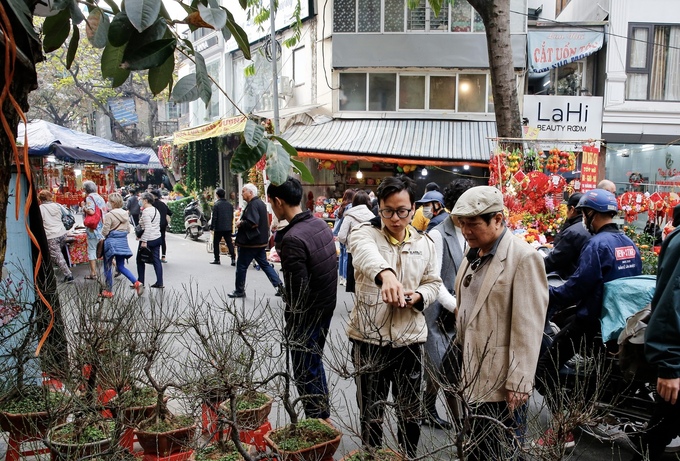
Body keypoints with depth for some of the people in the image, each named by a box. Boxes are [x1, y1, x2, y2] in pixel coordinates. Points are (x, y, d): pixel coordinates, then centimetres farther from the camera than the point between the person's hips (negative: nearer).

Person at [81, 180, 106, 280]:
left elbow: (91, 211, -21)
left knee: (91, 250, -1)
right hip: (103, 226, 7)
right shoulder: (100, 197, 14)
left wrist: (83, 206, -5)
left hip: (94, 228, -7)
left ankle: (93, 273, 0)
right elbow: (105, 210, 15)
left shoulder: (89, 197, -9)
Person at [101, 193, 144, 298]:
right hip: (123, 241, 6)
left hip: (112, 242, -6)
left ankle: (109, 291, 15)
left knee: (107, 267, 8)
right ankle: (137, 283, -4)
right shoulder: (126, 214, 4)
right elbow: (128, 229, 9)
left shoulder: (109, 215, -15)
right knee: (121, 266, 14)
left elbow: (105, 231, -13)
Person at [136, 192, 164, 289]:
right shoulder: (156, 210, 13)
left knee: (140, 260, 6)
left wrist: (144, 241, -22)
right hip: (157, 238, 8)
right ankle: (159, 282, 5)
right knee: (156, 260, 7)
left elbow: (147, 228, -22)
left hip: (148, 240, -8)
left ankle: (140, 282, 12)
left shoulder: (146, 211, -15)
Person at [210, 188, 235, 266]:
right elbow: (232, 216, 12)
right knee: (229, 243, 5)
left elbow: (214, 217, -12)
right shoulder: (229, 204, 7)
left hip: (218, 227, -5)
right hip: (228, 227, 5)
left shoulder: (216, 204, -11)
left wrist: (212, 227, -7)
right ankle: (233, 259, -3)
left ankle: (217, 259, 10)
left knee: (216, 243, 9)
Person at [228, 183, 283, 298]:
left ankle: (239, 291, 11)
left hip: (250, 242, -10)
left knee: (241, 266, 2)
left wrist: (240, 223, -12)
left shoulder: (253, 205, -18)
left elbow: (252, 223, -29)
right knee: (264, 264, 13)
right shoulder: (260, 203, 14)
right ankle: (279, 286, 8)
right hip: (261, 241, 10)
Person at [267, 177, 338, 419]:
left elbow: (298, 289, -24)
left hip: (307, 314, -9)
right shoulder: (320, 224, 1)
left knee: (305, 372, 7)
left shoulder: (293, 239, -25)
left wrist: (292, 323, -13)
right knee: (315, 362, 23)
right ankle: (324, 415, 37)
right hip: (327, 306, 9)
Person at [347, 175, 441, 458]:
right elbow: (366, 253, -34)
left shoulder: (424, 243, 4)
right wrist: (385, 274, -57)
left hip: (409, 339, 3)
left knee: (410, 412, 15)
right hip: (369, 338, -3)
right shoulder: (365, 234, -9)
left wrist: (418, 296, -11)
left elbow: (433, 282, 13)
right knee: (371, 413, 12)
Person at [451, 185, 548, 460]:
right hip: (473, 375, 7)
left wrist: (519, 382, -18)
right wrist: (460, 352, 12)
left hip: (501, 383, -7)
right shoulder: (474, 254, 11)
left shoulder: (523, 258, -15)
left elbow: (528, 326, -17)